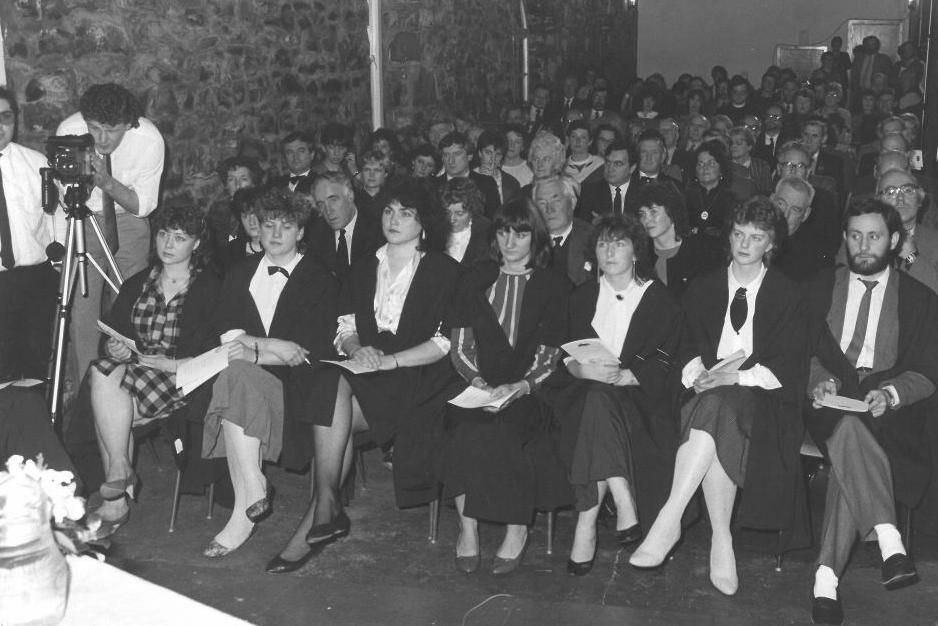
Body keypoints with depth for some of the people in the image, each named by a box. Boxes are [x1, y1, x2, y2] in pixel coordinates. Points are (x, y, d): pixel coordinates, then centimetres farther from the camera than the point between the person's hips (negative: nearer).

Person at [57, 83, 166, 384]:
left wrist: (107, 183, -32)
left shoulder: (149, 139, -25)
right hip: (82, 220, 0)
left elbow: (144, 205, -17)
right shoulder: (68, 131, -23)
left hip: (129, 220, 0)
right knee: (81, 306, -5)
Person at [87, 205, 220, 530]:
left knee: (106, 409, -27)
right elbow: (112, 336, 14)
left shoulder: (211, 288, 2)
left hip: (181, 379, -5)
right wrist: (114, 350, -9)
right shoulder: (136, 284, 17)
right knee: (102, 373, -29)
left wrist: (169, 363, -17)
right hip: (132, 368, 5)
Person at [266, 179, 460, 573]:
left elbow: (445, 344, -6)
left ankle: (322, 510, -21)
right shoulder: (365, 268, 20)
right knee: (331, 387, -29)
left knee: (335, 410, -28)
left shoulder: (444, 272, 3)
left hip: (417, 377, -4)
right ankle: (326, 509, -25)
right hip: (366, 369, 4)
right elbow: (347, 326, 13)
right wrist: (356, 349, -10)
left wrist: (387, 360, -16)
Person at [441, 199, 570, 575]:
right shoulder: (476, 281, 16)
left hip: (528, 390, -2)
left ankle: (517, 530, -19)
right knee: (467, 425, -30)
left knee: (504, 426, -32)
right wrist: (478, 382, -10)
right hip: (478, 386, 2)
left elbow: (550, 355, 1)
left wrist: (518, 387, -17)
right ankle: (467, 527, -21)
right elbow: (460, 346, 9)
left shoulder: (553, 287, 8)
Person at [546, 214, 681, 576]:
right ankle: (624, 506, -37)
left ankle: (587, 524, -34)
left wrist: (622, 376, -19)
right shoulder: (582, 298, 19)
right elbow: (564, 355, 9)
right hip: (585, 393, 2)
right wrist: (584, 369, -14)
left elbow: (661, 365, -2)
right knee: (596, 398, -34)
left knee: (599, 399, -35)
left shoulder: (660, 301, 9)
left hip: (638, 395, -2)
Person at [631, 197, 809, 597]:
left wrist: (737, 377, -14)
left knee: (716, 409, -36)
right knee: (715, 432, -33)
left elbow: (790, 366, 0)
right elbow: (687, 348, 14)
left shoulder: (786, 296, 10)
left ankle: (669, 520, -39)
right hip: (707, 395, 3)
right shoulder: (702, 290, 19)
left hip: (763, 400, -3)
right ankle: (721, 541, -33)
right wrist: (697, 373, -9)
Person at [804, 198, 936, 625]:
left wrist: (889, 394, -16)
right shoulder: (822, 289, 19)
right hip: (830, 399, 1)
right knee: (849, 430, -37)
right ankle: (889, 541, -45)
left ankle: (827, 577, -40)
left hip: (889, 407, -1)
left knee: (849, 438, -35)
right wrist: (820, 381, -12)